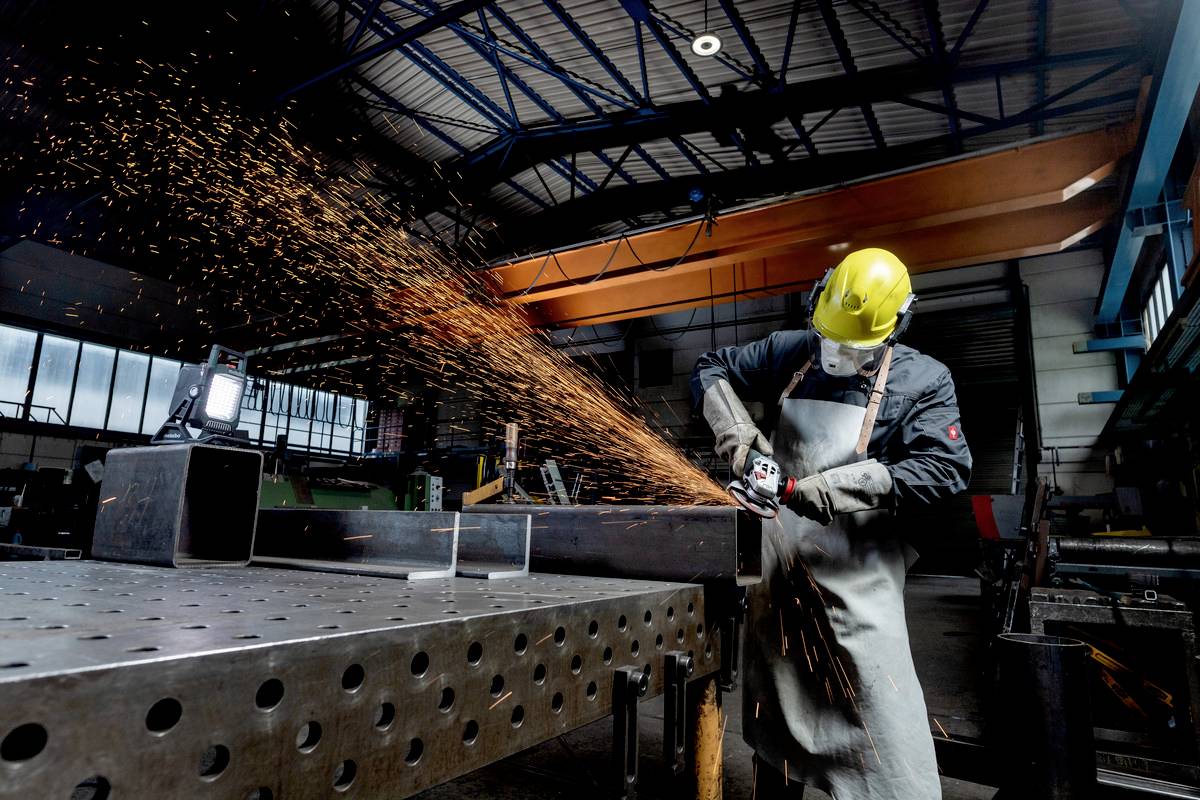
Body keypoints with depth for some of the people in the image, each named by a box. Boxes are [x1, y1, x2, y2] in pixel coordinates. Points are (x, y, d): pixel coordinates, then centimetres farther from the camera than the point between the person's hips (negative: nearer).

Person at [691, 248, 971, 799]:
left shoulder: (923, 380, -4)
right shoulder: (788, 353, 4)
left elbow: (944, 468, -14)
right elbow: (711, 369, 11)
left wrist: (836, 488, -22)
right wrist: (733, 426, -8)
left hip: (856, 573, -3)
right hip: (777, 562, 4)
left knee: (885, 730, -5)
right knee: (773, 707, 20)